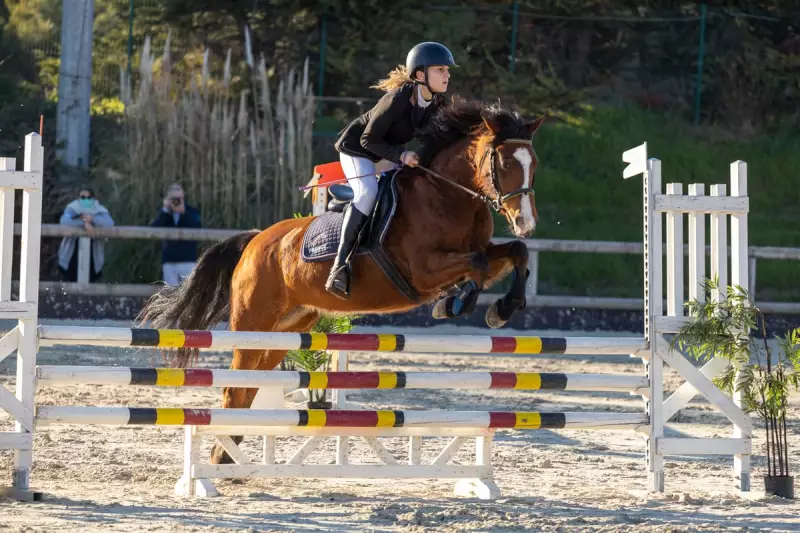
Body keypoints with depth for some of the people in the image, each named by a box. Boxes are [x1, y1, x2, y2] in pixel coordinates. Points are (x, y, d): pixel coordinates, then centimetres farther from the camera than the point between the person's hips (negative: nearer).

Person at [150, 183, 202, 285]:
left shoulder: (192, 212, 5)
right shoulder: (164, 214, 9)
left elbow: (197, 229, -13)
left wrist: (183, 212, -20)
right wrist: (165, 210, -13)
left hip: (188, 262, -2)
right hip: (169, 262, 2)